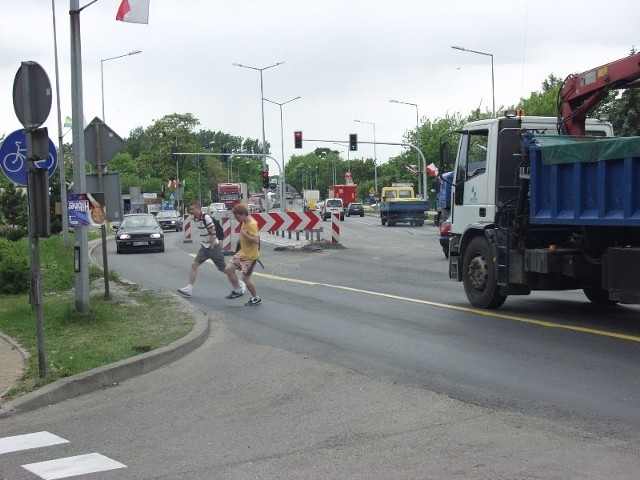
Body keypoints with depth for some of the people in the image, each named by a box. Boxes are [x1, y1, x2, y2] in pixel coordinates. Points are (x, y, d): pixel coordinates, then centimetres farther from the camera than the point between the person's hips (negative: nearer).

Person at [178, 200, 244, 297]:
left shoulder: (206, 218, -21)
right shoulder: (196, 218, 4)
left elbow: (213, 233, -20)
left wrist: (212, 247, -18)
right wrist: (202, 243, 14)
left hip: (214, 246, -8)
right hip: (204, 247, 8)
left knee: (224, 269, 2)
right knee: (194, 265, -4)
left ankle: (240, 285, 18)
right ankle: (189, 288, -4)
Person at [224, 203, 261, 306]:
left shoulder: (252, 224, -24)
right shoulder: (244, 222, 5)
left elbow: (256, 240, -31)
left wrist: (244, 234, -30)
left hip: (250, 256, -9)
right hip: (242, 252, 9)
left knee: (246, 277, -3)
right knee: (229, 268, 1)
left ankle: (256, 298, 15)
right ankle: (237, 290, 15)